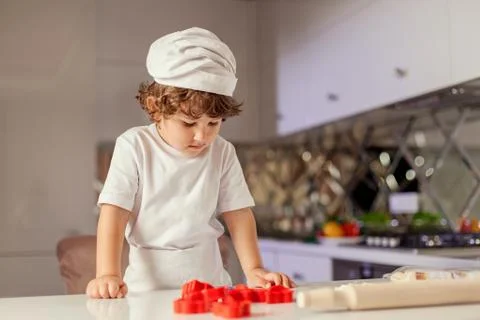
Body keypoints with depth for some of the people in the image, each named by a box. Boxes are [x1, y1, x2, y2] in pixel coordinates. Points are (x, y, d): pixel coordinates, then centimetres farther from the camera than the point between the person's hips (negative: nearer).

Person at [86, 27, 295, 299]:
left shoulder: (222, 153, 1)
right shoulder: (135, 147, -6)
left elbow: (238, 214, 4)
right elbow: (114, 213, -9)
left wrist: (254, 270, -8)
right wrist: (108, 275, -21)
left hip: (210, 281, 2)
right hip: (148, 284, -2)